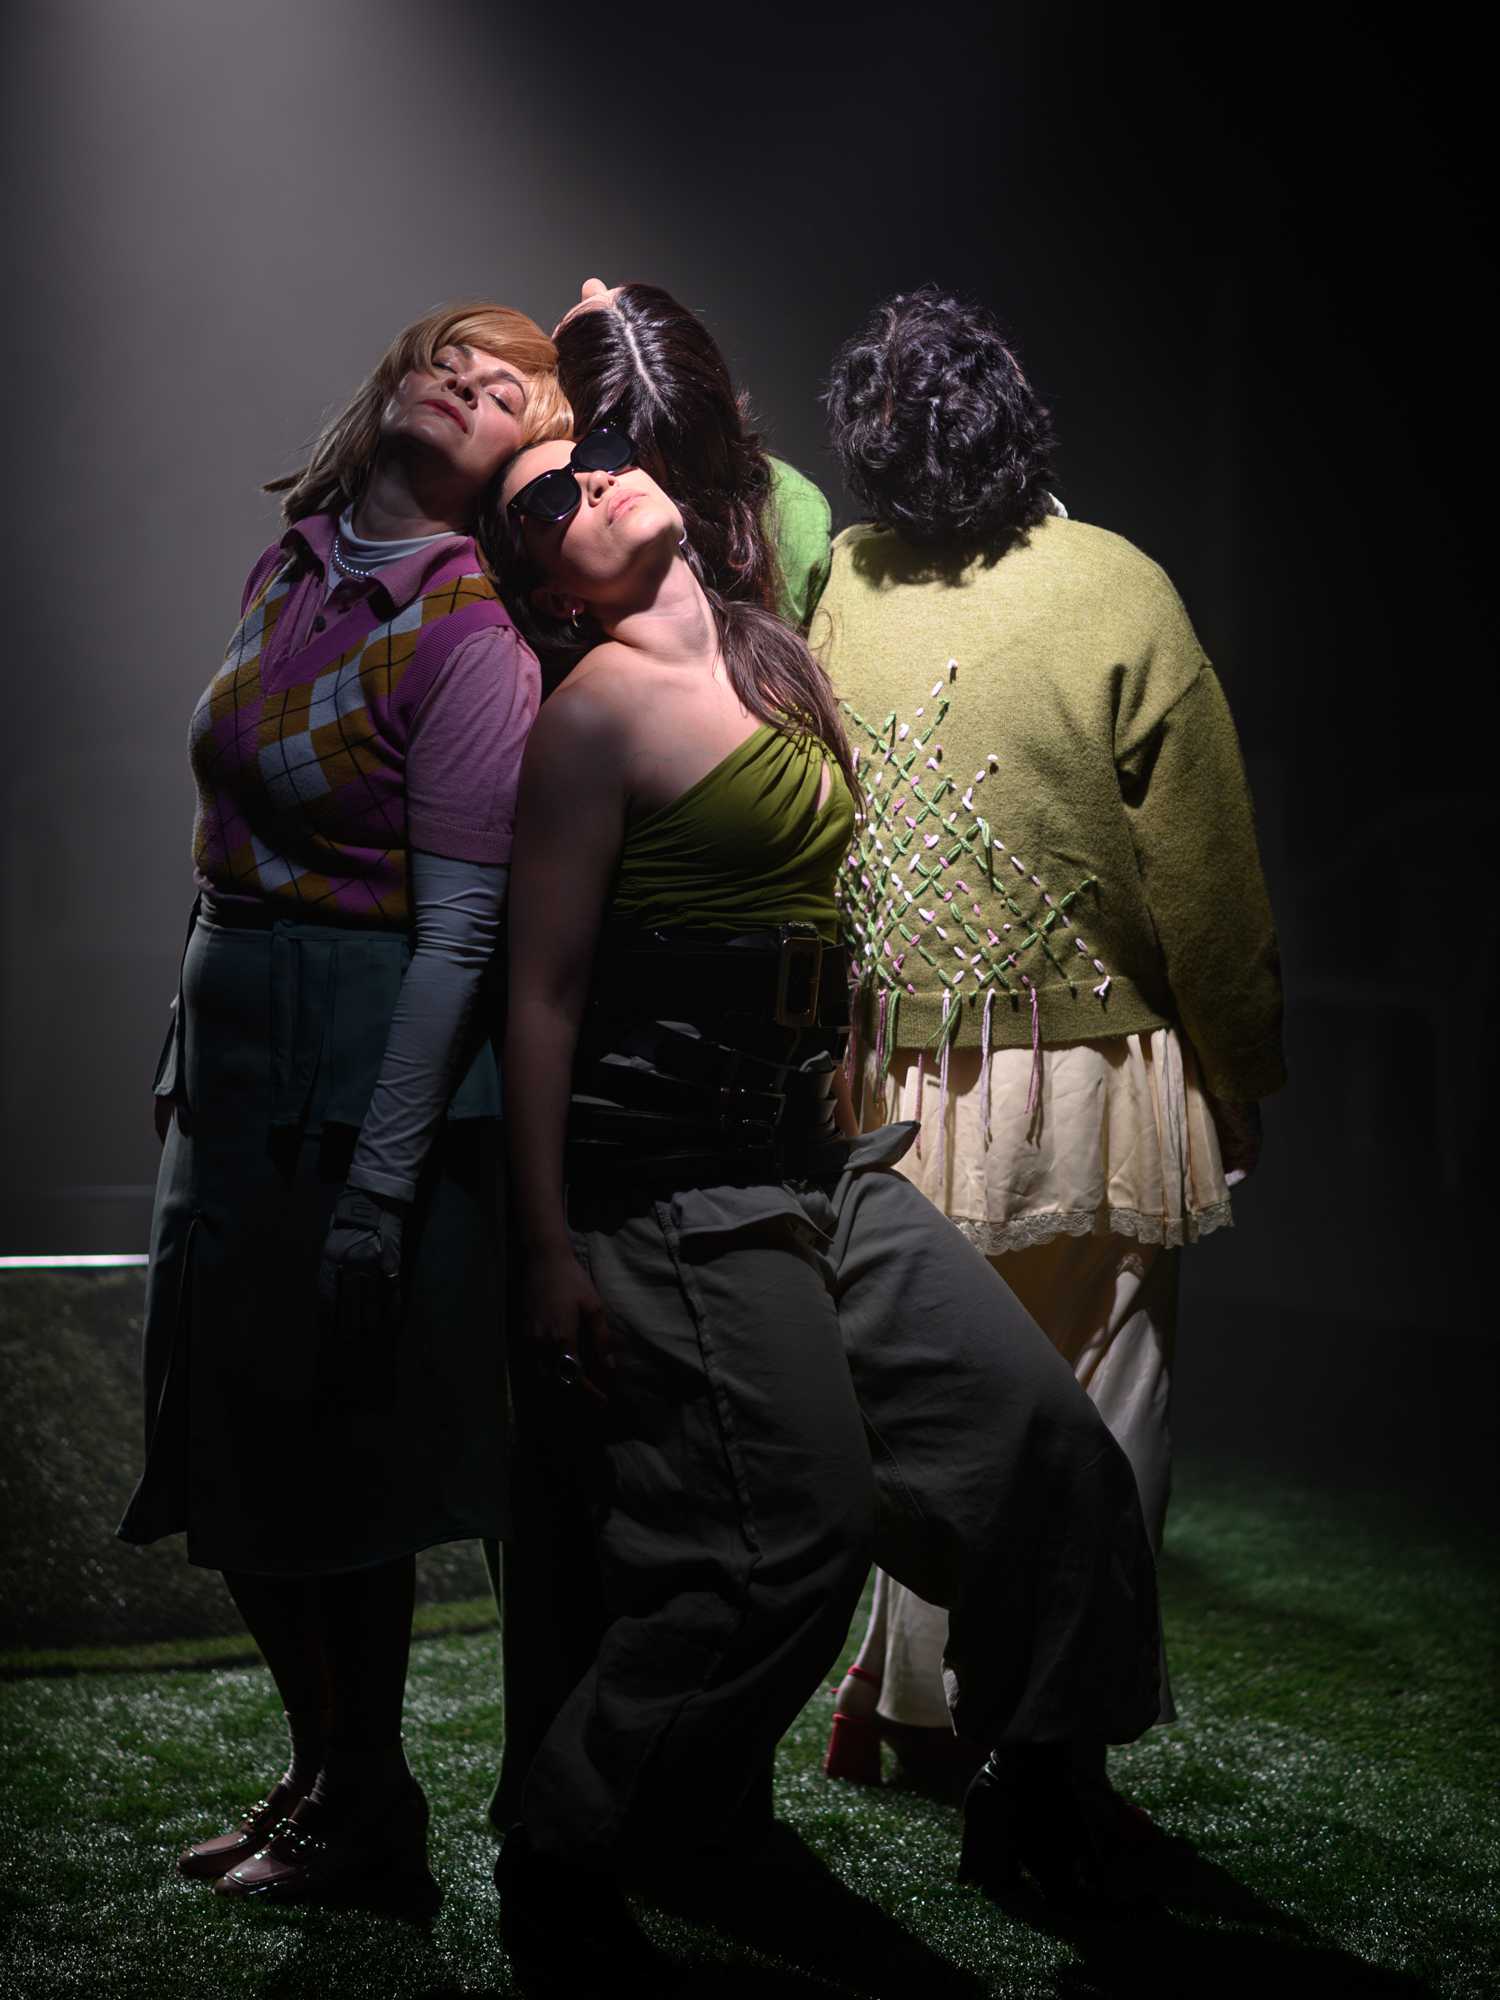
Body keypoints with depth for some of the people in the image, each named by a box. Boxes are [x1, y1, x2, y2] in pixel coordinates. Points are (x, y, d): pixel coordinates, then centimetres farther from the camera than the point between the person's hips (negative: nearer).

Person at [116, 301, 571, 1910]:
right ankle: (321, 1778, 32)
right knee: (232, 1451, 15)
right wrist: (183, 1056, 18)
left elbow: (458, 934, -18)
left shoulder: (466, 634, -14)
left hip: (369, 1069, -7)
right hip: (236, 1056, 8)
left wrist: (379, 1187, -21)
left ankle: (366, 1817, 22)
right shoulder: (289, 569, 9)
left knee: (332, 1460, 3)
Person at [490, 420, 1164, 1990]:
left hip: (819, 1159, 8)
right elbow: (543, 988, -12)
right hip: (677, 1180, -8)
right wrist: (549, 1254, -16)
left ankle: (1039, 1786, 22)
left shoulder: (770, 661, 14)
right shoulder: (600, 706, -10)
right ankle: (563, 1863, 5)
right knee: (793, 1539, -13)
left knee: (1048, 1437, 5)